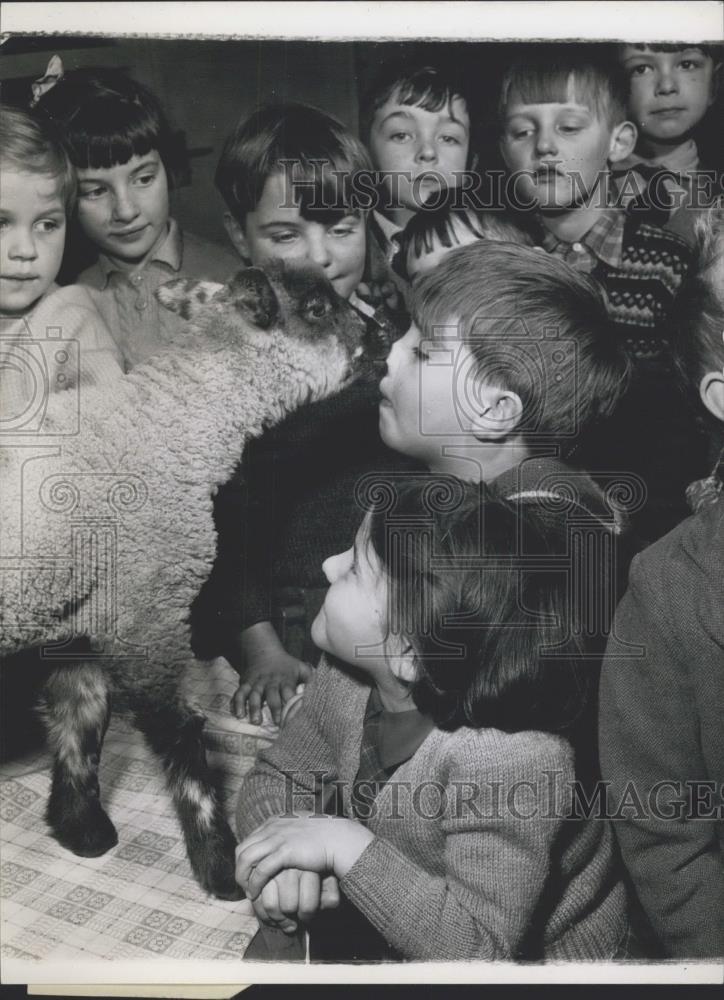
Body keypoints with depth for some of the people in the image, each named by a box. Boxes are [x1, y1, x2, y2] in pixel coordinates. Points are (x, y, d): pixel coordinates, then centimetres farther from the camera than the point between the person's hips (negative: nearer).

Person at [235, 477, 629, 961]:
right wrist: (282, 856, -20)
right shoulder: (349, 677, -14)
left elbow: (480, 949, -30)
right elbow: (276, 776, 0)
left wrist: (345, 846, -32)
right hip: (400, 928, 5)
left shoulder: (510, 763, -33)